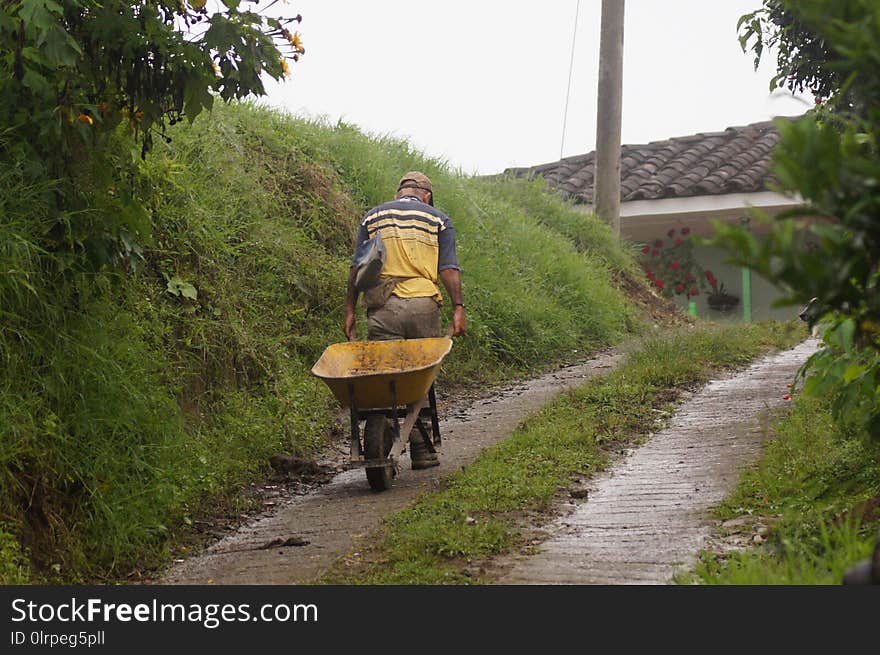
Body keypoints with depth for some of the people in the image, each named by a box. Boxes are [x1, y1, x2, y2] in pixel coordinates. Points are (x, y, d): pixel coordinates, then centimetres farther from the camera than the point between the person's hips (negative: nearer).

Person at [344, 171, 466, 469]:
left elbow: (356, 268, 9)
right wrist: (458, 308, 0)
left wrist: (350, 310, 10)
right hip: (423, 304, 0)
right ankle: (421, 450, 8)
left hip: (383, 308, 0)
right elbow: (449, 268, 2)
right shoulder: (438, 219, 12)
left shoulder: (372, 217, 15)